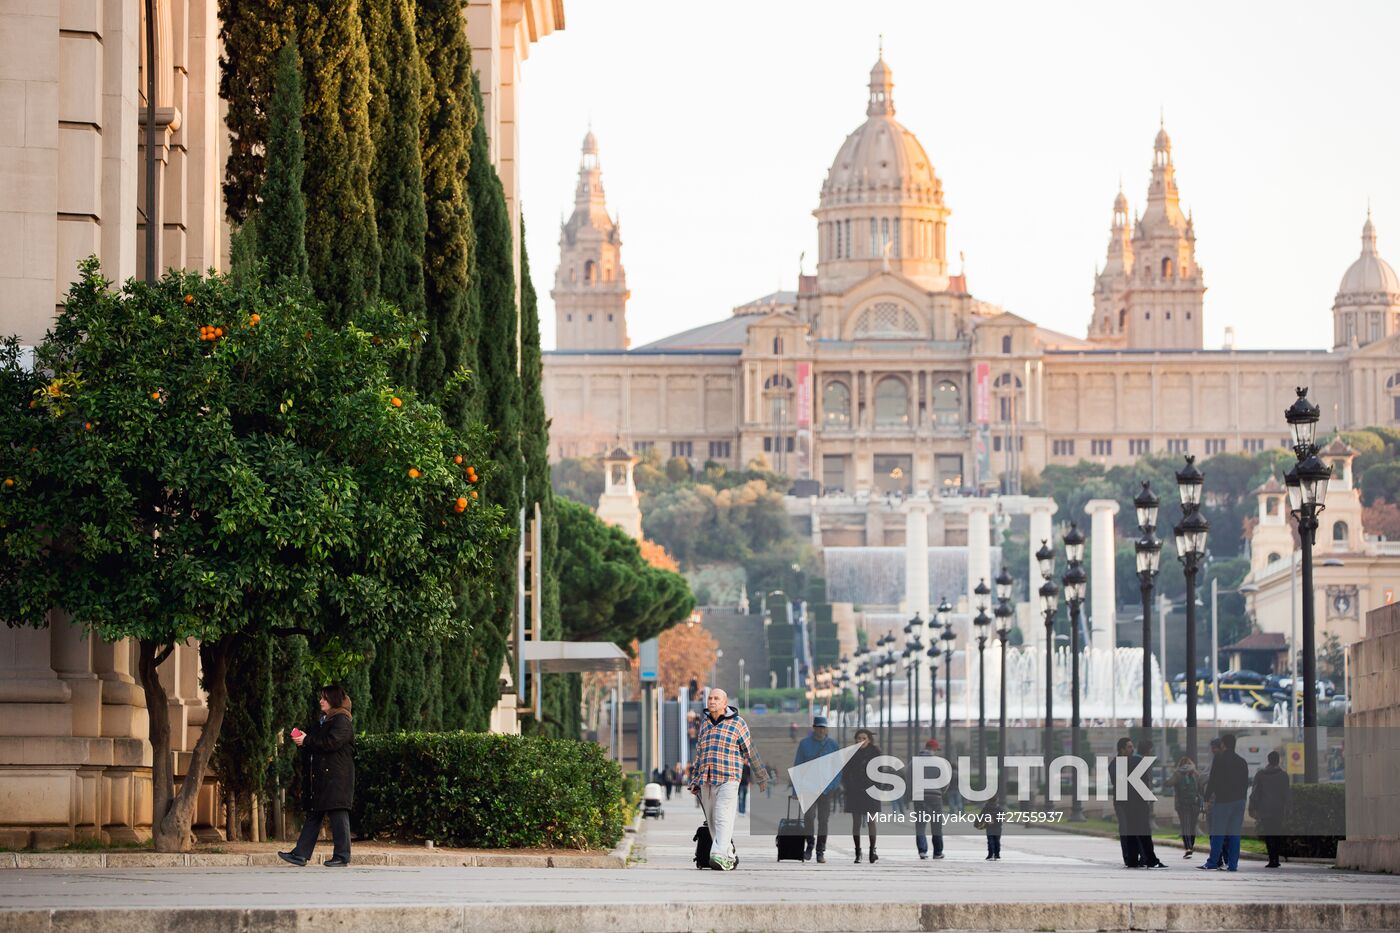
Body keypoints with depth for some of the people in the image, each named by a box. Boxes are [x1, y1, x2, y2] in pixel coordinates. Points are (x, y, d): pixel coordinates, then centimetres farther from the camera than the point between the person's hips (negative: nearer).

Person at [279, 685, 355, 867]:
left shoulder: (342, 721, -8)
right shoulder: (323, 721, 22)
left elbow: (331, 742, -21)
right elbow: (317, 742, 29)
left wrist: (307, 740, -14)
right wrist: (302, 739, 8)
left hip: (336, 777, -10)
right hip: (319, 777, 10)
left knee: (338, 816, -9)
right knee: (313, 815, 8)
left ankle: (342, 856, -6)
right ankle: (300, 854, 6)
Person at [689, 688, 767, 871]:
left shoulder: (737, 723, 2)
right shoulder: (705, 723, 17)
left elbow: (750, 751, 5)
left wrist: (762, 777, 9)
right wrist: (694, 780, 20)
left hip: (728, 779, -6)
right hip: (706, 780, 6)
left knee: (723, 819, -17)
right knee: (712, 821, 6)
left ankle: (719, 856, -28)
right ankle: (729, 859, 14)